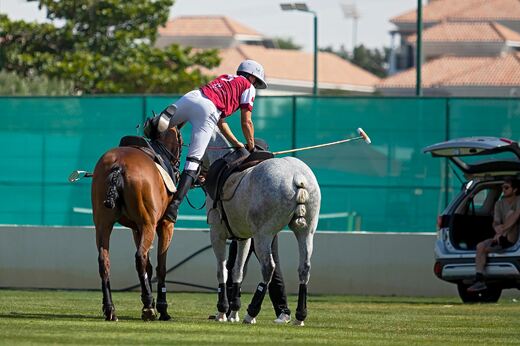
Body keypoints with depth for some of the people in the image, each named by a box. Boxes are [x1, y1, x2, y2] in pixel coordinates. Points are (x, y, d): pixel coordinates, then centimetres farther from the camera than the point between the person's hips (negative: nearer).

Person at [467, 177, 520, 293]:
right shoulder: (499, 204, 11)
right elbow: (495, 222, 2)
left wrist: (502, 231, -29)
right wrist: (497, 227, -23)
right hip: (501, 237, 5)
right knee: (480, 247, -20)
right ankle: (479, 281, -27)